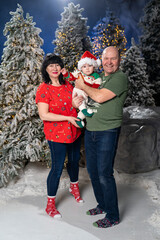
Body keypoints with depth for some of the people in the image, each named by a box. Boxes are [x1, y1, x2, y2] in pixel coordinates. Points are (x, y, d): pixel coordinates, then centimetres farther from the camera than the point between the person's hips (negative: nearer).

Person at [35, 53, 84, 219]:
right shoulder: (43, 89, -13)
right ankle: (50, 204, 19)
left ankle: (74, 187, 49)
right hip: (57, 134, -6)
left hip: (74, 131, 6)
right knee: (57, 168, 1)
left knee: (74, 161, 22)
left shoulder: (68, 85, 5)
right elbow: (43, 115, -20)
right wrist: (68, 118, -22)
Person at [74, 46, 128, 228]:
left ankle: (112, 216, 14)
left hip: (107, 132, -7)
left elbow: (100, 97, -22)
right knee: (92, 171, 15)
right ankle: (102, 205, 35)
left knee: (104, 174, -3)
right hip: (90, 130, 8)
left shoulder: (120, 78, -10)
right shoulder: (98, 77, 14)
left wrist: (82, 86, -8)